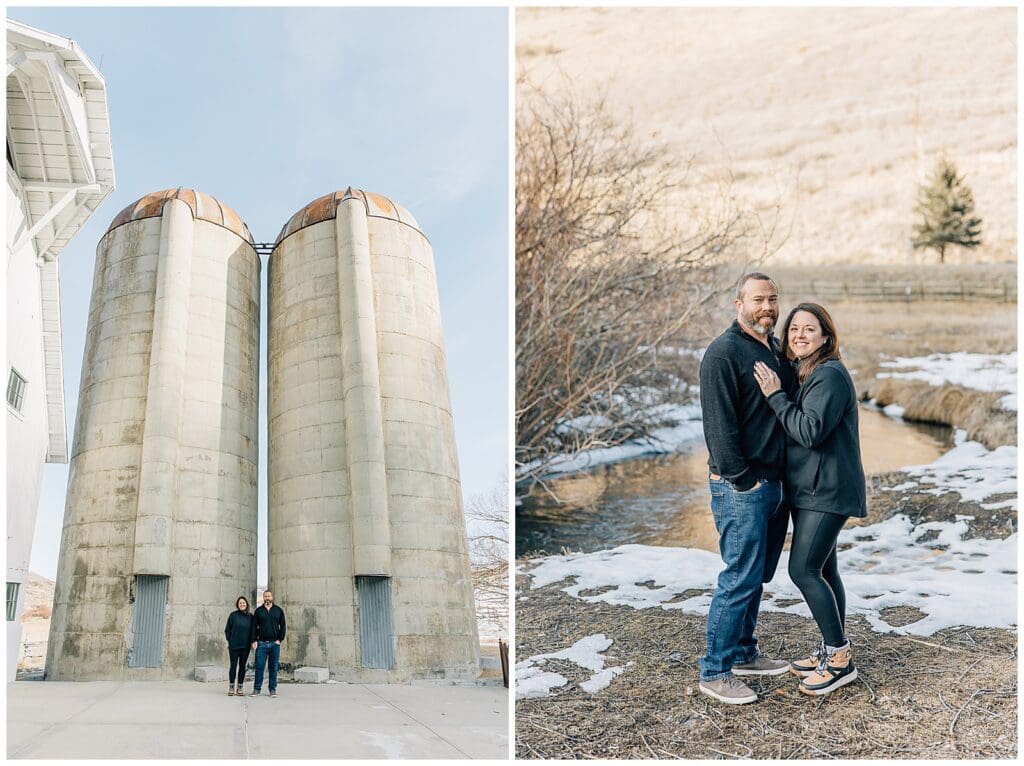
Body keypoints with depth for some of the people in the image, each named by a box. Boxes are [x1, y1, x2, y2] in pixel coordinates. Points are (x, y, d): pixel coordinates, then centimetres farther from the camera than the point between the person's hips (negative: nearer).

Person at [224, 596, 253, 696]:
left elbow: (253, 630, 10)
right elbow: (227, 629, 3)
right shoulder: (233, 615, -1)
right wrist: (230, 641, -3)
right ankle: (231, 687, 10)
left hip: (245, 646, 2)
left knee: (242, 666, 6)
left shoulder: (250, 616, 5)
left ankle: (240, 688, 14)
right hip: (234, 646, -2)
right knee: (233, 666, 1)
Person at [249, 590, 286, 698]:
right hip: (261, 643, 0)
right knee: (259, 667, -3)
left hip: (274, 643, 0)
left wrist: (280, 639, -2)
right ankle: (256, 689, 3)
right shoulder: (258, 611, 8)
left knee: (273, 668, 4)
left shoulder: (279, 610, 8)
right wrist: (253, 640, -3)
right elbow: (254, 627, 6)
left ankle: (273, 689, 10)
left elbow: (282, 626, 8)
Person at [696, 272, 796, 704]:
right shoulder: (724, 352, -12)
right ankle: (715, 673, 3)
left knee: (758, 576, 16)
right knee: (740, 579, -7)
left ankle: (743, 654, 30)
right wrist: (742, 479, -18)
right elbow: (719, 425, -18)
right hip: (741, 487, -9)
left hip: (775, 482, 9)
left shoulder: (777, 350, 15)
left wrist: (784, 477, 14)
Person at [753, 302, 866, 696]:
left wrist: (775, 396, -19)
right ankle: (832, 651, 23)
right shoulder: (803, 375, 15)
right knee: (822, 570, 13)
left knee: (803, 569, -10)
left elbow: (810, 432, -24)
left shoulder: (830, 375, -15)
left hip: (826, 489, -10)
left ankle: (840, 658, 0)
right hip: (810, 489, 10)